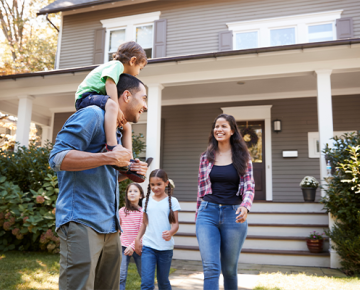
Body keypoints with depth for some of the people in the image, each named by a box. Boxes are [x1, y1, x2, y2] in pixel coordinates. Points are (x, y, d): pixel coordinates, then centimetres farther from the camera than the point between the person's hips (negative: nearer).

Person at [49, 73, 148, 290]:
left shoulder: (117, 130, 21)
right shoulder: (93, 115, -7)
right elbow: (57, 157, -17)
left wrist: (128, 172, 7)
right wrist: (109, 158, -19)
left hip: (110, 227, 9)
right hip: (82, 223, -9)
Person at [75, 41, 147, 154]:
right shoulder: (117, 65, -6)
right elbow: (110, 83, -23)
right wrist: (118, 109, -29)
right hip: (86, 97, -10)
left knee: (126, 126, 9)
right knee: (111, 105, -40)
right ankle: (111, 146, -52)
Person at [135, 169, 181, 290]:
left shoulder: (172, 201, 0)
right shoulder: (146, 201, 8)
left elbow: (175, 223, -3)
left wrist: (171, 232, -24)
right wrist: (137, 239, 6)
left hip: (166, 247, -1)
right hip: (148, 246, 2)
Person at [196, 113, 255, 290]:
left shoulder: (242, 157, 3)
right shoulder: (206, 157, 7)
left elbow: (249, 187, -2)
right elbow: (201, 188, 12)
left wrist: (245, 206, -22)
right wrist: (198, 215, 13)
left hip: (233, 214, 0)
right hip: (208, 213, 1)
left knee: (229, 268, 12)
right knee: (210, 268, -10)